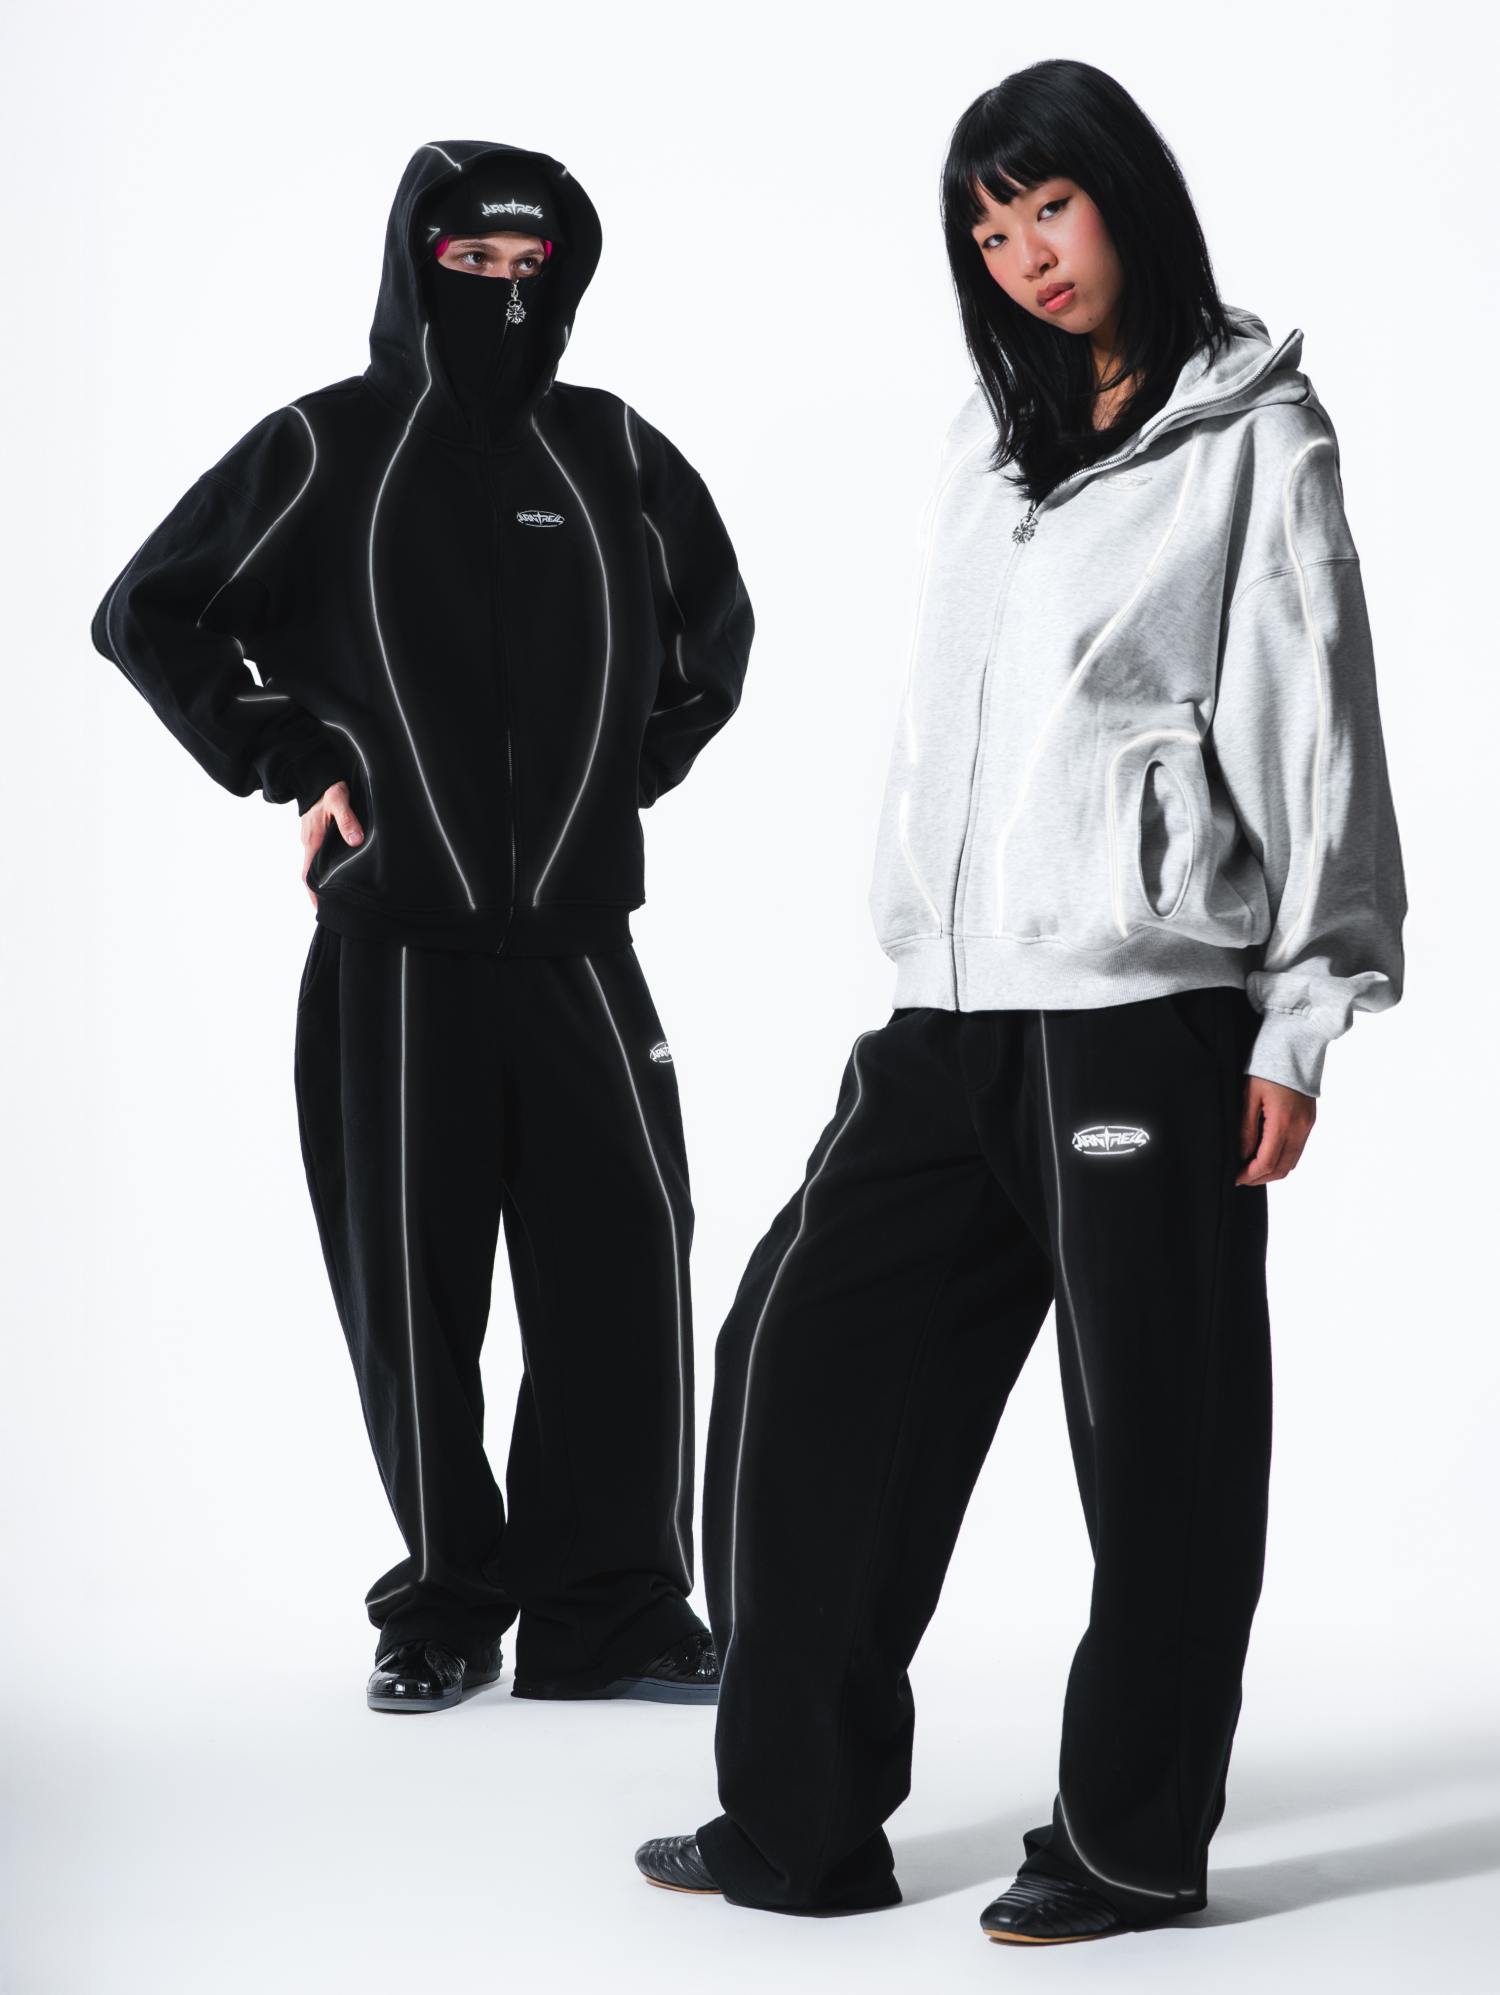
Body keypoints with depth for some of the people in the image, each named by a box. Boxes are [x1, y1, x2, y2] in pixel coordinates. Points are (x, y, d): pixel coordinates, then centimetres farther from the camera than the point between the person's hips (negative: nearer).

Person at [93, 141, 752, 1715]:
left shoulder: (613, 453, 10)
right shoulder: (326, 450, 2)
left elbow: (714, 632, 25)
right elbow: (148, 615, 6)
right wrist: (292, 763, 2)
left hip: (578, 939, 2)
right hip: (391, 949, -2)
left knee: (625, 1251, -4)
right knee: (412, 1283, 3)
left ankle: (609, 1609, 5)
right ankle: (446, 1606, 17)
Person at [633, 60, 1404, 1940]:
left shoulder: (1253, 438, 1)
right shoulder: (983, 447, 20)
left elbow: (1314, 729, -4)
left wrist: (1301, 1018, -9)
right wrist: (914, 960, 17)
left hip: (1147, 1006, -7)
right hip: (955, 1010, 7)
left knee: (1154, 1428, 1)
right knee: (802, 1350, 2)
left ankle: (1133, 1843, 15)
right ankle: (803, 1821, 12)